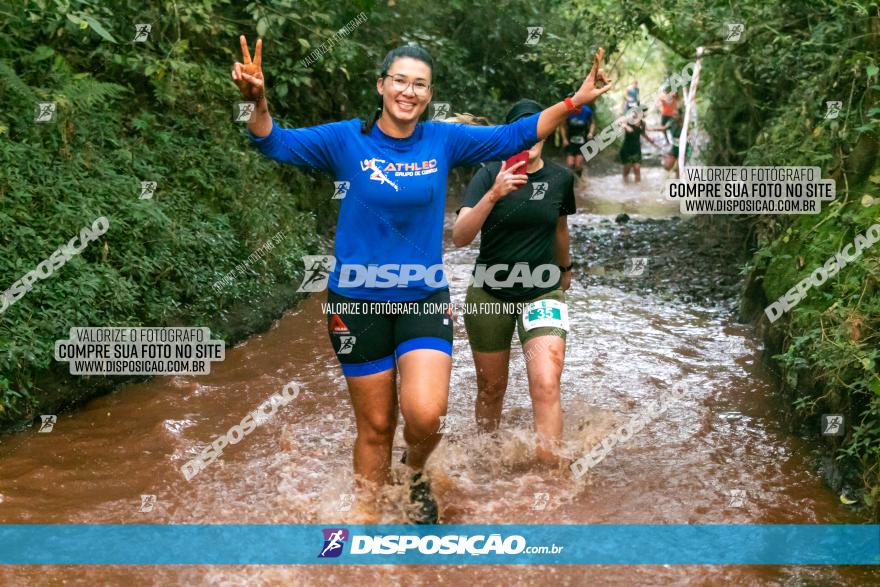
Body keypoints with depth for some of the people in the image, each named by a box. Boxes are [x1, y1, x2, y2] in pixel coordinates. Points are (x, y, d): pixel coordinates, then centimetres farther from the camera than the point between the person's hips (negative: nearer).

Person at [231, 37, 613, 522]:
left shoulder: (443, 140, 1)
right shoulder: (346, 139, -5)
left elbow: (513, 136, 4)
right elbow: (276, 143, -10)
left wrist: (575, 101, -4)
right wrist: (259, 103, -31)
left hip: (424, 299, 1)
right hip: (358, 303, -1)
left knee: (425, 416, -16)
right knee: (375, 426, 8)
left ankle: (416, 474, 20)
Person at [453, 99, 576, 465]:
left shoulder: (560, 178, -1)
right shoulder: (489, 175, -10)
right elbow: (460, 237, -22)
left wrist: (565, 268, 32)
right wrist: (494, 194, -34)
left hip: (542, 293, 1)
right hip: (489, 294, -1)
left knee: (546, 385, -18)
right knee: (491, 389, 14)